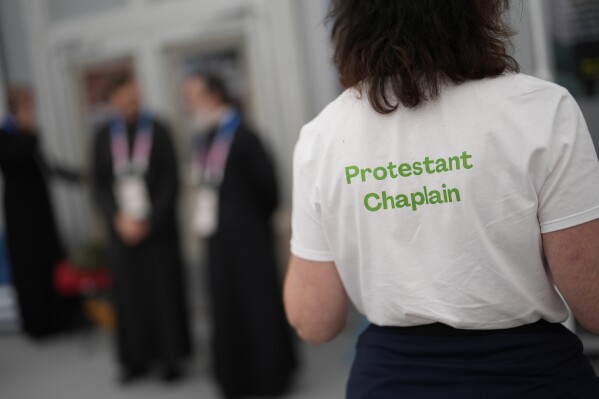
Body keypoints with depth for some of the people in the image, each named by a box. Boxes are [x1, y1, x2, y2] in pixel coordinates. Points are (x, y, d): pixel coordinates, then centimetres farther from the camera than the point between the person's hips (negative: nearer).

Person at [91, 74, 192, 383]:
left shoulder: (157, 131, -4)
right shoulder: (103, 136, 2)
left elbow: (170, 181, -5)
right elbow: (99, 184, 4)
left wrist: (149, 221, -10)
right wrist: (118, 219, -8)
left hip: (157, 227, -2)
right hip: (122, 228, 2)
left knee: (163, 289, 4)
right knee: (129, 291, 6)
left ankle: (171, 356, 18)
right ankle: (137, 358, 20)